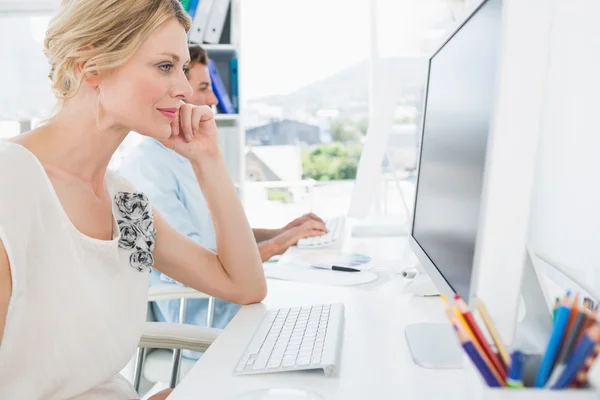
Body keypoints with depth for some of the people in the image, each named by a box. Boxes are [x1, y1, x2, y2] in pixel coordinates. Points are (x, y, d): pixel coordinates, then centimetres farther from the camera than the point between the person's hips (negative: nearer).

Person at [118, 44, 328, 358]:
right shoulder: (147, 167, -20)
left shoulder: (192, 160, 12)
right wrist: (277, 245, -14)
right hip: (198, 329, -9)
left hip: (233, 307, 9)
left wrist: (281, 233, 7)